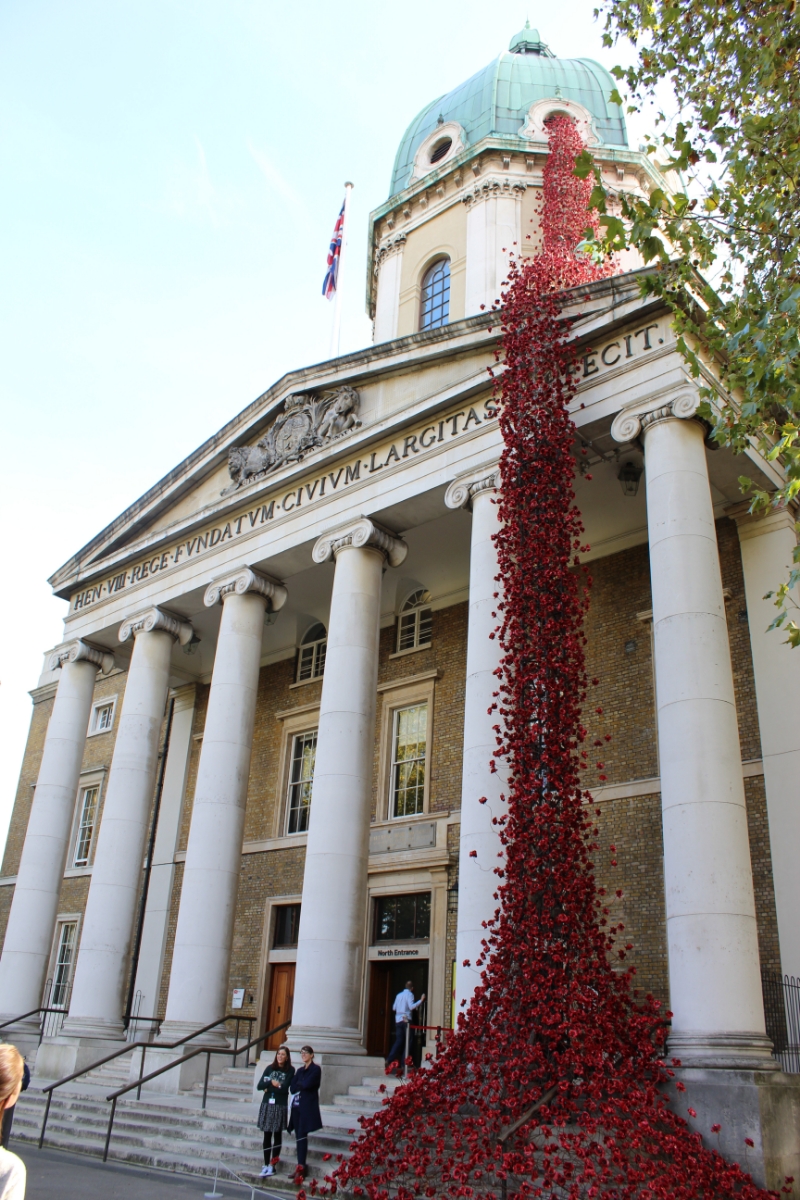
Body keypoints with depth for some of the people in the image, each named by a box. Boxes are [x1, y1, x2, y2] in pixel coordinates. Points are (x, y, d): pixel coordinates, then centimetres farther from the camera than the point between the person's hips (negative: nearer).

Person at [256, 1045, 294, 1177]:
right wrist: (272, 1082, -13)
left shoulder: (290, 1070, -2)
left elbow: (284, 1088, -13)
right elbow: (259, 1086, 1)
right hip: (267, 1104, 3)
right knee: (267, 1135, 4)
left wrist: (268, 1088, -7)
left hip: (280, 1106, -3)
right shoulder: (270, 1068, 7)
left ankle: (272, 1165, 10)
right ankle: (266, 1164, 10)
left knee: (277, 1135, 4)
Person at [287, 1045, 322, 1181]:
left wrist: (298, 1084, 1)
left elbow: (307, 1084, -16)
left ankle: (301, 1167, -11)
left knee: (302, 1136, -11)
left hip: (307, 1106, -7)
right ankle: (300, 1167, 10)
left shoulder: (315, 1069, -3)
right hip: (297, 1105, 7)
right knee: (299, 1136, 6)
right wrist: (302, 1085, -8)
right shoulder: (300, 1070, 17)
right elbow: (292, 1088, 7)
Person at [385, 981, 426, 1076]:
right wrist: (421, 1000, -15)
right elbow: (411, 1006, -17)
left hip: (398, 1020, 6)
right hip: (406, 1020, -6)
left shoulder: (399, 995, 14)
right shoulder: (409, 994, -5)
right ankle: (403, 1063, -3)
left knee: (399, 1040, 8)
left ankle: (389, 1060, -5)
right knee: (408, 1041, 1)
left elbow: (394, 1007, 17)